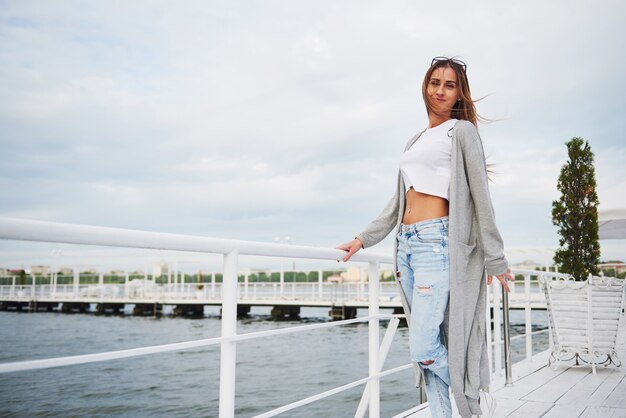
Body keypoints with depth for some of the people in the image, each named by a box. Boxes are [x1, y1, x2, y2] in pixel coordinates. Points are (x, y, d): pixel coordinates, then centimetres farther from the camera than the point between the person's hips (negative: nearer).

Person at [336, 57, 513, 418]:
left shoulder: (461, 131, 3)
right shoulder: (415, 142, 22)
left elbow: (481, 195, -3)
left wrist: (495, 258, -6)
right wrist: (363, 240, 17)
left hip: (437, 242, -7)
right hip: (406, 245, 7)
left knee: (424, 349, -11)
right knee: (427, 347, 7)